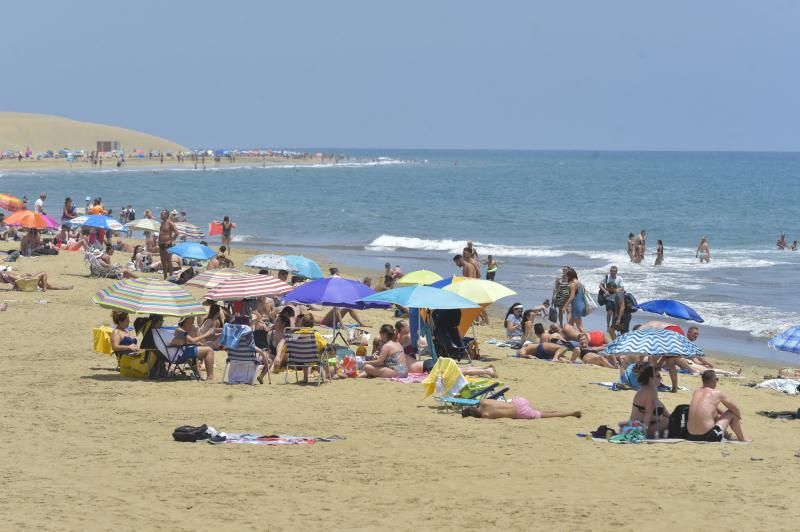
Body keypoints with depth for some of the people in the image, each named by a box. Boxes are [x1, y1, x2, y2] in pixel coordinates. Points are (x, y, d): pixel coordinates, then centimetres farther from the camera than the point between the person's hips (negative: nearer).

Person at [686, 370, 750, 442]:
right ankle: (742, 438, 30)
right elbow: (736, 409, 8)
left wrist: (722, 413, 40)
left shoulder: (696, 392, 11)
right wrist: (738, 417, 29)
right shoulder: (718, 393, -5)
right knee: (732, 413, 13)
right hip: (709, 437, -7)